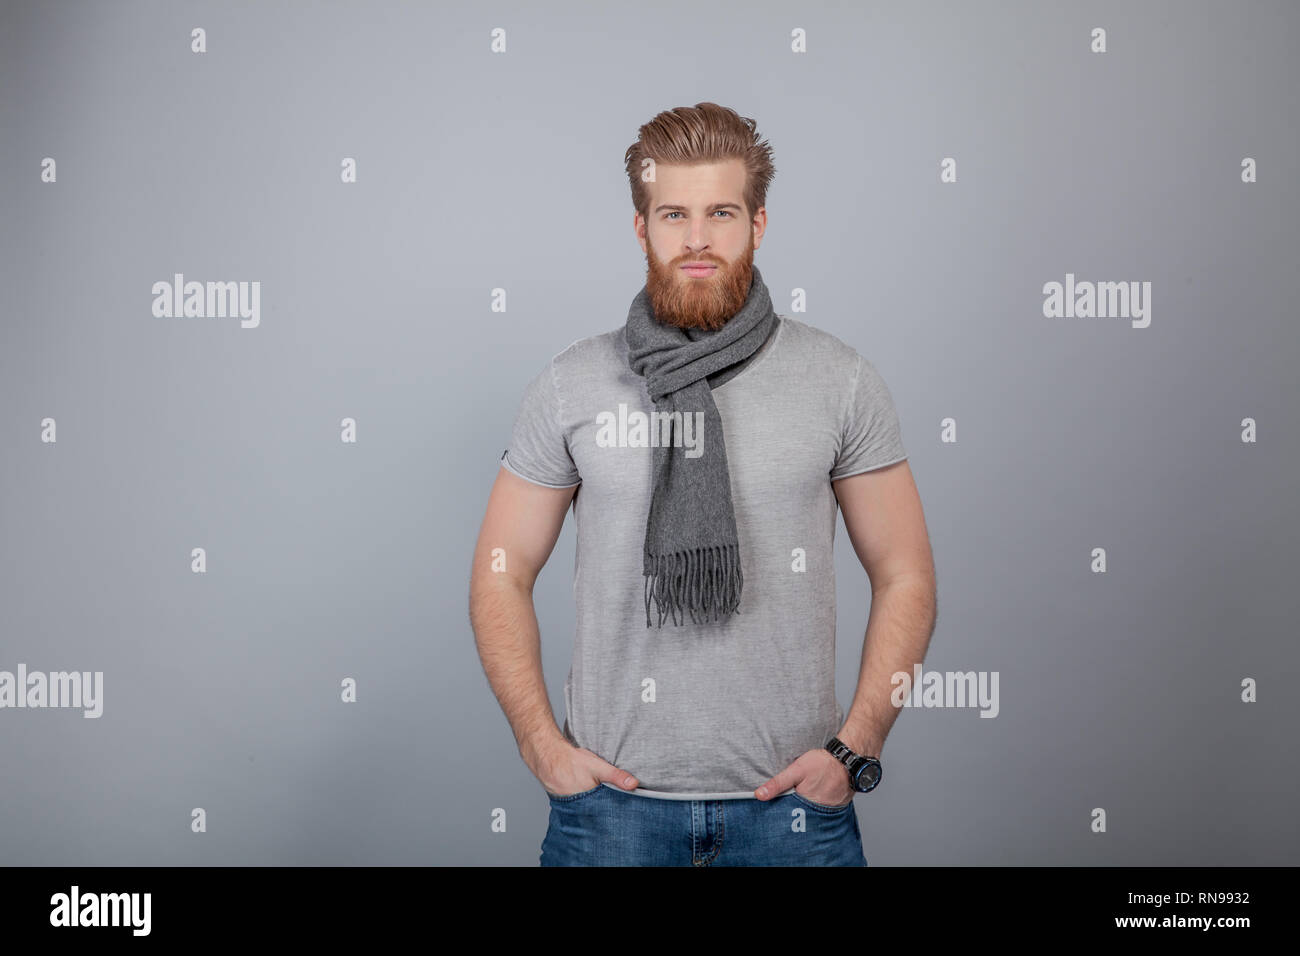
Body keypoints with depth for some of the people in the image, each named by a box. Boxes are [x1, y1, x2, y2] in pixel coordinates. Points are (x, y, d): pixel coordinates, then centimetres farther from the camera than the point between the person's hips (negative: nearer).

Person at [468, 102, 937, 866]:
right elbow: (502, 574, 5)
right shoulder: (570, 386, -1)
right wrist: (543, 744, -3)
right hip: (613, 793, 1)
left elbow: (905, 578, 3)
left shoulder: (842, 381, -2)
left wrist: (855, 749, -5)